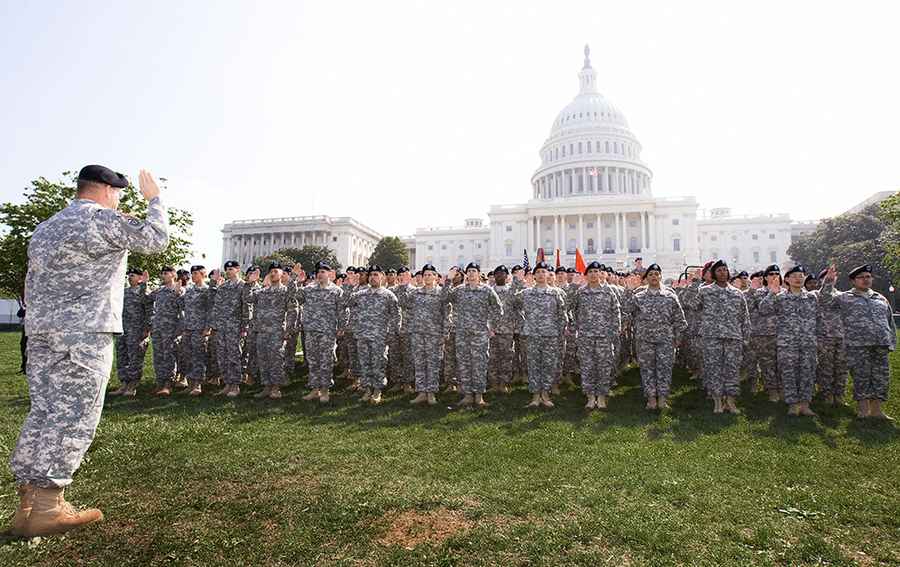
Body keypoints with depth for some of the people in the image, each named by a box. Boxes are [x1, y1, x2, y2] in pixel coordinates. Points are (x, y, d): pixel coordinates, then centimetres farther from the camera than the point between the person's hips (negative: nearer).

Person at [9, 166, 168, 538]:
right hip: (85, 330, -8)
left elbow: (31, 288, 20)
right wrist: (153, 199, 10)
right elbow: (156, 239, -2)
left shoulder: (45, 228, 20)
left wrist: (44, 322, 23)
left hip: (40, 329, 8)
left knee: (43, 411, 9)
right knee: (74, 416, -4)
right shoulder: (103, 218, -6)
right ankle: (47, 509, -2)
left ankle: (28, 506, 11)